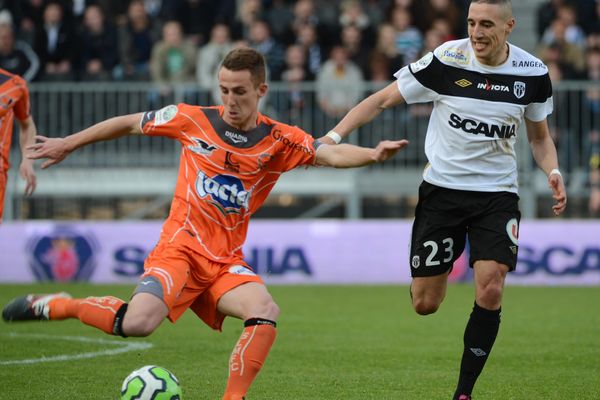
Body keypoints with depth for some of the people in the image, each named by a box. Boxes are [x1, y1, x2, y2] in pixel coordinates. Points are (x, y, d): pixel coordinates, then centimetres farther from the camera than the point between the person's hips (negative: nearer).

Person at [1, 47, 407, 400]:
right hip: (180, 247, -2)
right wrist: (68, 144, 20)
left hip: (227, 261, 2)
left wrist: (373, 154, -36)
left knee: (265, 312, -28)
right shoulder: (194, 120, -1)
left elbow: (331, 154, -15)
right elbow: (130, 123, 12)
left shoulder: (280, 141, -1)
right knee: (139, 322, -27)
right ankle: (54, 305, -3)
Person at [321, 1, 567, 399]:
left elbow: (540, 137, 11)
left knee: (490, 290, -18)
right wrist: (332, 138, -18)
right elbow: (382, 100, -7)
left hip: (497, 194, 1)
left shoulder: (533, 73, -5)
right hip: (442, 188, -1)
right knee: (425, 304, -1)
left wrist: (553, 171, -9)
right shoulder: (445, 60, -13)